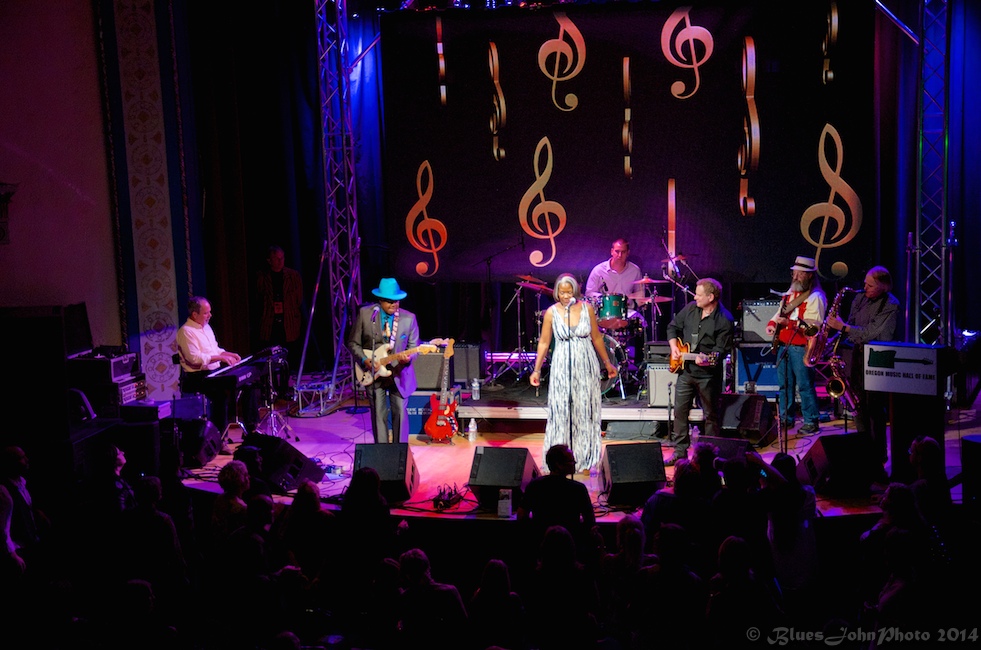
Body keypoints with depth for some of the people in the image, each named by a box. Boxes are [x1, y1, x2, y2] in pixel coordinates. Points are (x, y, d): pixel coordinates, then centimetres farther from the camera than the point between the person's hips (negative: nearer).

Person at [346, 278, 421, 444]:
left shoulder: (409, 318, -3)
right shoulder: (364, 313, -4)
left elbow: (413, 346, 1)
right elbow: (353, 342, 2)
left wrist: (408, 357, -22)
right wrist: (364, 360, -12)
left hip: (399, 373, 0)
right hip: (373, 373, 0)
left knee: (400, 413, 1)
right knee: (379, 415, 3)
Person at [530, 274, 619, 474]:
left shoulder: (587, 308, -1)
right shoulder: (551, 313, -4)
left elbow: (596, 338, 8)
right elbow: (544, 343, 2)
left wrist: (607, 363, 13)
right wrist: (537, 370, 1)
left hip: (586, 366, 1)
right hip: (562, 367, -1)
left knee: (585, 410, 7)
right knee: (561, 411, -2)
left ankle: (585, 457, 18)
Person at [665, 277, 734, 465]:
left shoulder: (724, 320, -14)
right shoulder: (690, 308, 3)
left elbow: (722, 349, -16)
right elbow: (673, 327, 16)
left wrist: (708, 358, -33)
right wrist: (674, 348, 3)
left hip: (708, 374, -5)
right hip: (685, 370, 6)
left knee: (711, 415, 6)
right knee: (680, 411, 8)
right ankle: (680, 451, 19)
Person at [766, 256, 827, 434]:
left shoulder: (815, 297, -8)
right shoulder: (789, 294, 18)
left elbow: (814, 324, -17)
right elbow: (779, 314, 26)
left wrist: (789, 322, -24)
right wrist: (772, 323, 4)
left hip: (801, 347, -8)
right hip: (783, 345, 8)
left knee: (804, 385, -7)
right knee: (784, 384, 12)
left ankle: (811, 422, -1)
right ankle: (786, 418, 22)